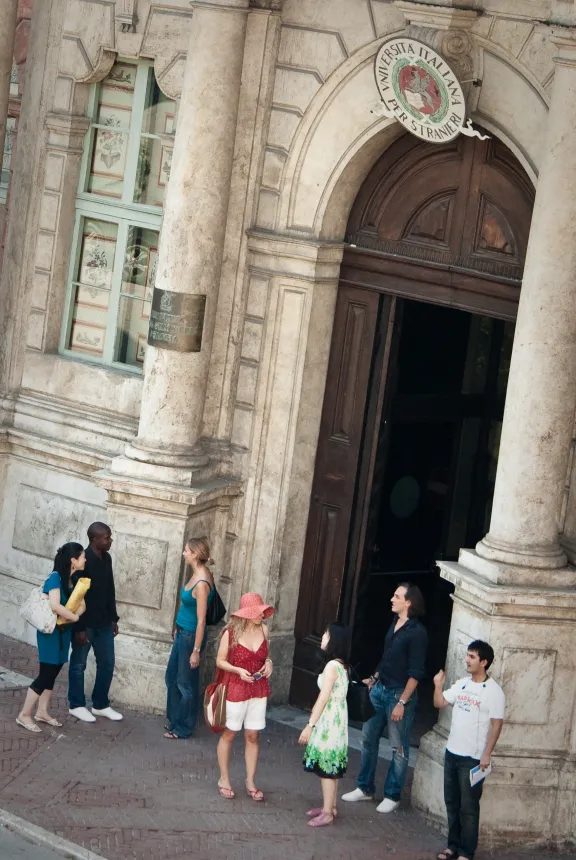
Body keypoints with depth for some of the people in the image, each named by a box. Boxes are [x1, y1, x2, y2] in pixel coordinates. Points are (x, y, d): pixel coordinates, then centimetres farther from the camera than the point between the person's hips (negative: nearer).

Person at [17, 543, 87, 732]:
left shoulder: (74, 579, 5)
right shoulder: (56, 577, -20)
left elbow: (82, 605, 4)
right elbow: (55, 605, -31)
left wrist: (73, 615, -17)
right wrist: (74, 617, -17)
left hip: (64, 631, 8)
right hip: (51, 631, -8)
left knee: (53, 673, 13)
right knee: (46, 674, -6)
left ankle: (41, 712, 22)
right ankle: (24, 715, 1)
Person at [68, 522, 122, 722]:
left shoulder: (106, 559, 5)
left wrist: (113, 618, 16)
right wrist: (79, 627, -20)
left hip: (103, 622, 8)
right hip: (85, 623, -8)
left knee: (107, 664, 12)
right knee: (79, 664, 7)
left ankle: (101, 705, 24)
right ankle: (76, 705, 19)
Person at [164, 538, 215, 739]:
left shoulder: (202, 583, -25)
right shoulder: (197, 574, 4)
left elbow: (201, 620, -23)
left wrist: (196, 650, -21)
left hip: (191, 635, -10)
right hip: (182, 633, 10)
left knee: (186, 683, 4)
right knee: (172, 677, 19)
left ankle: (183, 728, 17)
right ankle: (174, 720, 32)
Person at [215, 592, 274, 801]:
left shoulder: (263, 630, -1)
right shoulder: (231, 632, -14)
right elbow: (220, 661, -6)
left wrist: (268, 663, -5)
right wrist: (238, 670, -21)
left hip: (259, 690, 4)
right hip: (236, 688, -4)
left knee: (252, 736, 8)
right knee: (229, 734, 8)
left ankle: (250, 781, 18)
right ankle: (224, 779, 21)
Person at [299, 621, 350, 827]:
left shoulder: (332, 665, -19)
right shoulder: (341, 664, 10)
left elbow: (324, 698, -21)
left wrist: (310, 725, -18)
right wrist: (314, 721, 19)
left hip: (329, 721, -10)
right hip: (333, 720, 10)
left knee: (326, 766, -5)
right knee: (329, 766, 16)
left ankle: (327, 813, -2)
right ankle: (329, 806, 23)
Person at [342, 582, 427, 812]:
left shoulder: (417, 633, -17)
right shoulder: (394, 624, 7)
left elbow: (415, 672, -18)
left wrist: (402, 702, -20)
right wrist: (374, 678, 18)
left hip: (399, 693, -8)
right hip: (379, 689, 8)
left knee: (399, 747, 3)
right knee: (368, 738, 13)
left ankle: (392, 795, 12)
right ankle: (365, 788, 25)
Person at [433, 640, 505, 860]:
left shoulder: (493, 691, -13)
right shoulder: (462, 684, 7)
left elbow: (496, 725, -14)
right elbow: (439, 703, 12)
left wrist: (487, 754, -17)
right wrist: (438, 685, -6)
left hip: (473, 758, -7)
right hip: (452, 752, 7)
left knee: (468, 807, -1)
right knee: (452, 803, 14)